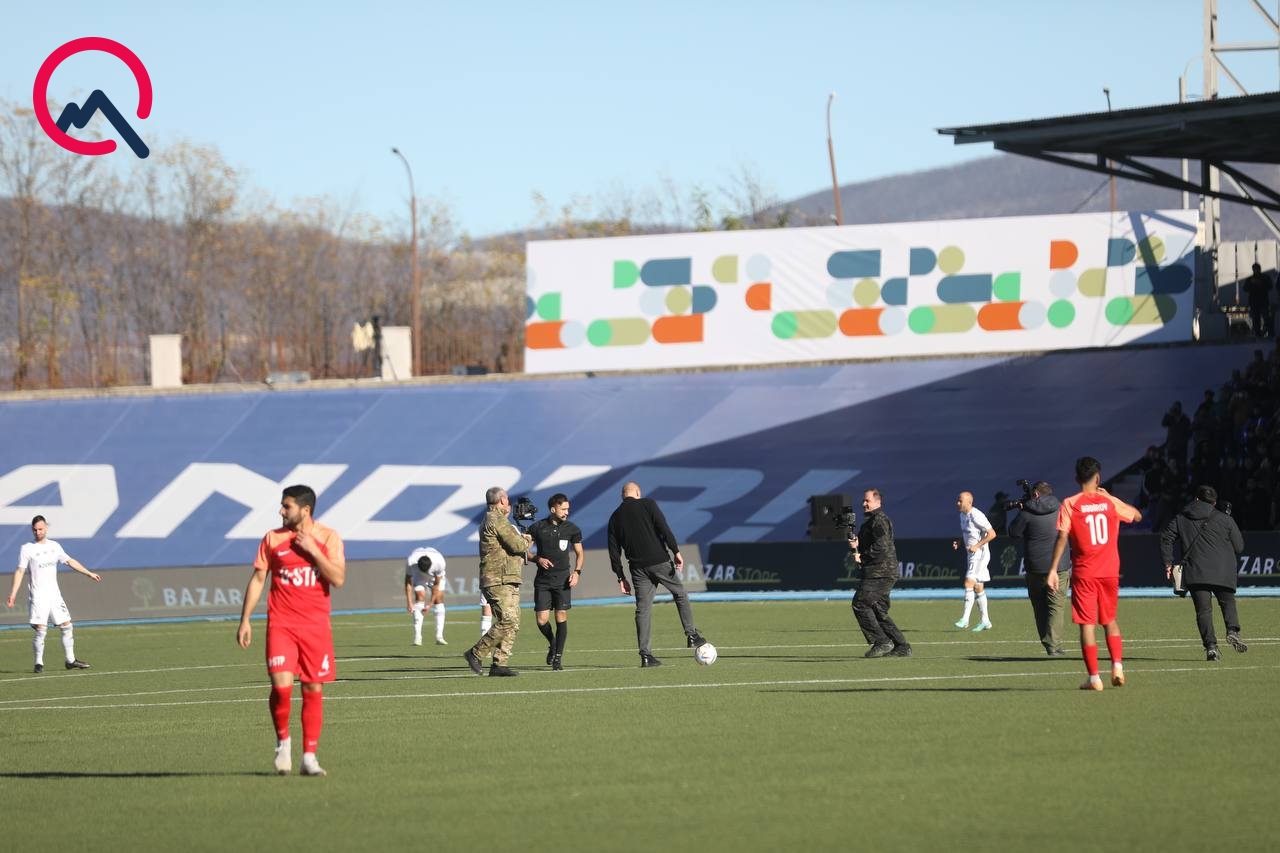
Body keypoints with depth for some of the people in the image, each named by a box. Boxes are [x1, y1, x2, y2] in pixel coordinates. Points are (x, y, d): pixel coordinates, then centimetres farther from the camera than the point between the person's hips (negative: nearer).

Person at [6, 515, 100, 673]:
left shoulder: (54, 546, 10)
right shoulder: (27, 549, -4)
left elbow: (70, 561, 21)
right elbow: (20, 572, -7)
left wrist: (89, 574, 21)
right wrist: (12, 594, -16)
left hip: (54, 594, 5)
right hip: (38, 596, -5)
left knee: (67, 626, 6)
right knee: (41, 630, -12)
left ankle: (70, 660, 15)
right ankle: (39, 663, -2)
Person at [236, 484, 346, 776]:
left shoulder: (328, 538, 0)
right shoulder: (273, 539, 4)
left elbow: (338, 579, -9)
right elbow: (257, 579, 8)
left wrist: (312, 550, -15)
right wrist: (245, 620, 4)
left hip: (316, 626, 0)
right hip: (281, 624, 0)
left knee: (313, 690, 2)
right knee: (281, 686, -14)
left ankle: (309, 757, 10)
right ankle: (283, 740, 12)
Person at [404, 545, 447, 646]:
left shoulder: (439, 562, -38)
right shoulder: (410, 562, -37)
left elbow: (437, 584, -26)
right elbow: (408, 582, -24)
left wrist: (430, 604, -25)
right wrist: (409, 602, -29)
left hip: (435, 576, 0)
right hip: (418, 576, 0)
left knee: (439, 599, -13)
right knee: (420, 597, -19)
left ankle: (439, 637, -11)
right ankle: (417, 637, -23)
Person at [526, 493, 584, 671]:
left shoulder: (572, 529, 2)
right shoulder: (537, 528, -1)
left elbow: (579, 553, 13)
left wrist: (577, 572, -2)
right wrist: (538, 559, -11)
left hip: (563, 580, 0)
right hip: (542, 580, 0)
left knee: (561, 616, -6)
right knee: (541, 619, -5)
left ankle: (558, 656, 4)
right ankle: (552, 644, 25)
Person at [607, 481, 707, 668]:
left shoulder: (615, 518, 12)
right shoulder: (647, 504, 1)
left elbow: (614, 551, 10)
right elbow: (664, 528, -11)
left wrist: (621, 577, 14)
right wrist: (676, 552, -9)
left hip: (638, 568, 3)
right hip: (659, 561, -3)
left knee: (642, 610, 4)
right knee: (680, 594, 16)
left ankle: (645, 655, -1)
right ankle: (691, 635, 12)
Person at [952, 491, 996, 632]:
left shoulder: (976, 516, -18)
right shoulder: (963, 515, 10)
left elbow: (992, 534, -19)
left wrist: (977, 546, -22)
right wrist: (959, 542, 6)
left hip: (980, 554, -10)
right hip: (971, 555, 10)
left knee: (969, 583, -16)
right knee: (978, 587, 11)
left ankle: (965, 619, -15)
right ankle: (985, 621, 17)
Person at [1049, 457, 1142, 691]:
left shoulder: (1070, 505, -5)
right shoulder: (1110, 503, 3)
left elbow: (1062, 538, -12)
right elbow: (1137, 516, 21)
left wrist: (1053, 570, -11)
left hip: (1084, 573, -3)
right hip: (1109, 572, 3)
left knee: (1087, 623, 0)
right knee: (1110, 620, 18)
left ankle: (1094, 677, -3)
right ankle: (1117, 666, 2)